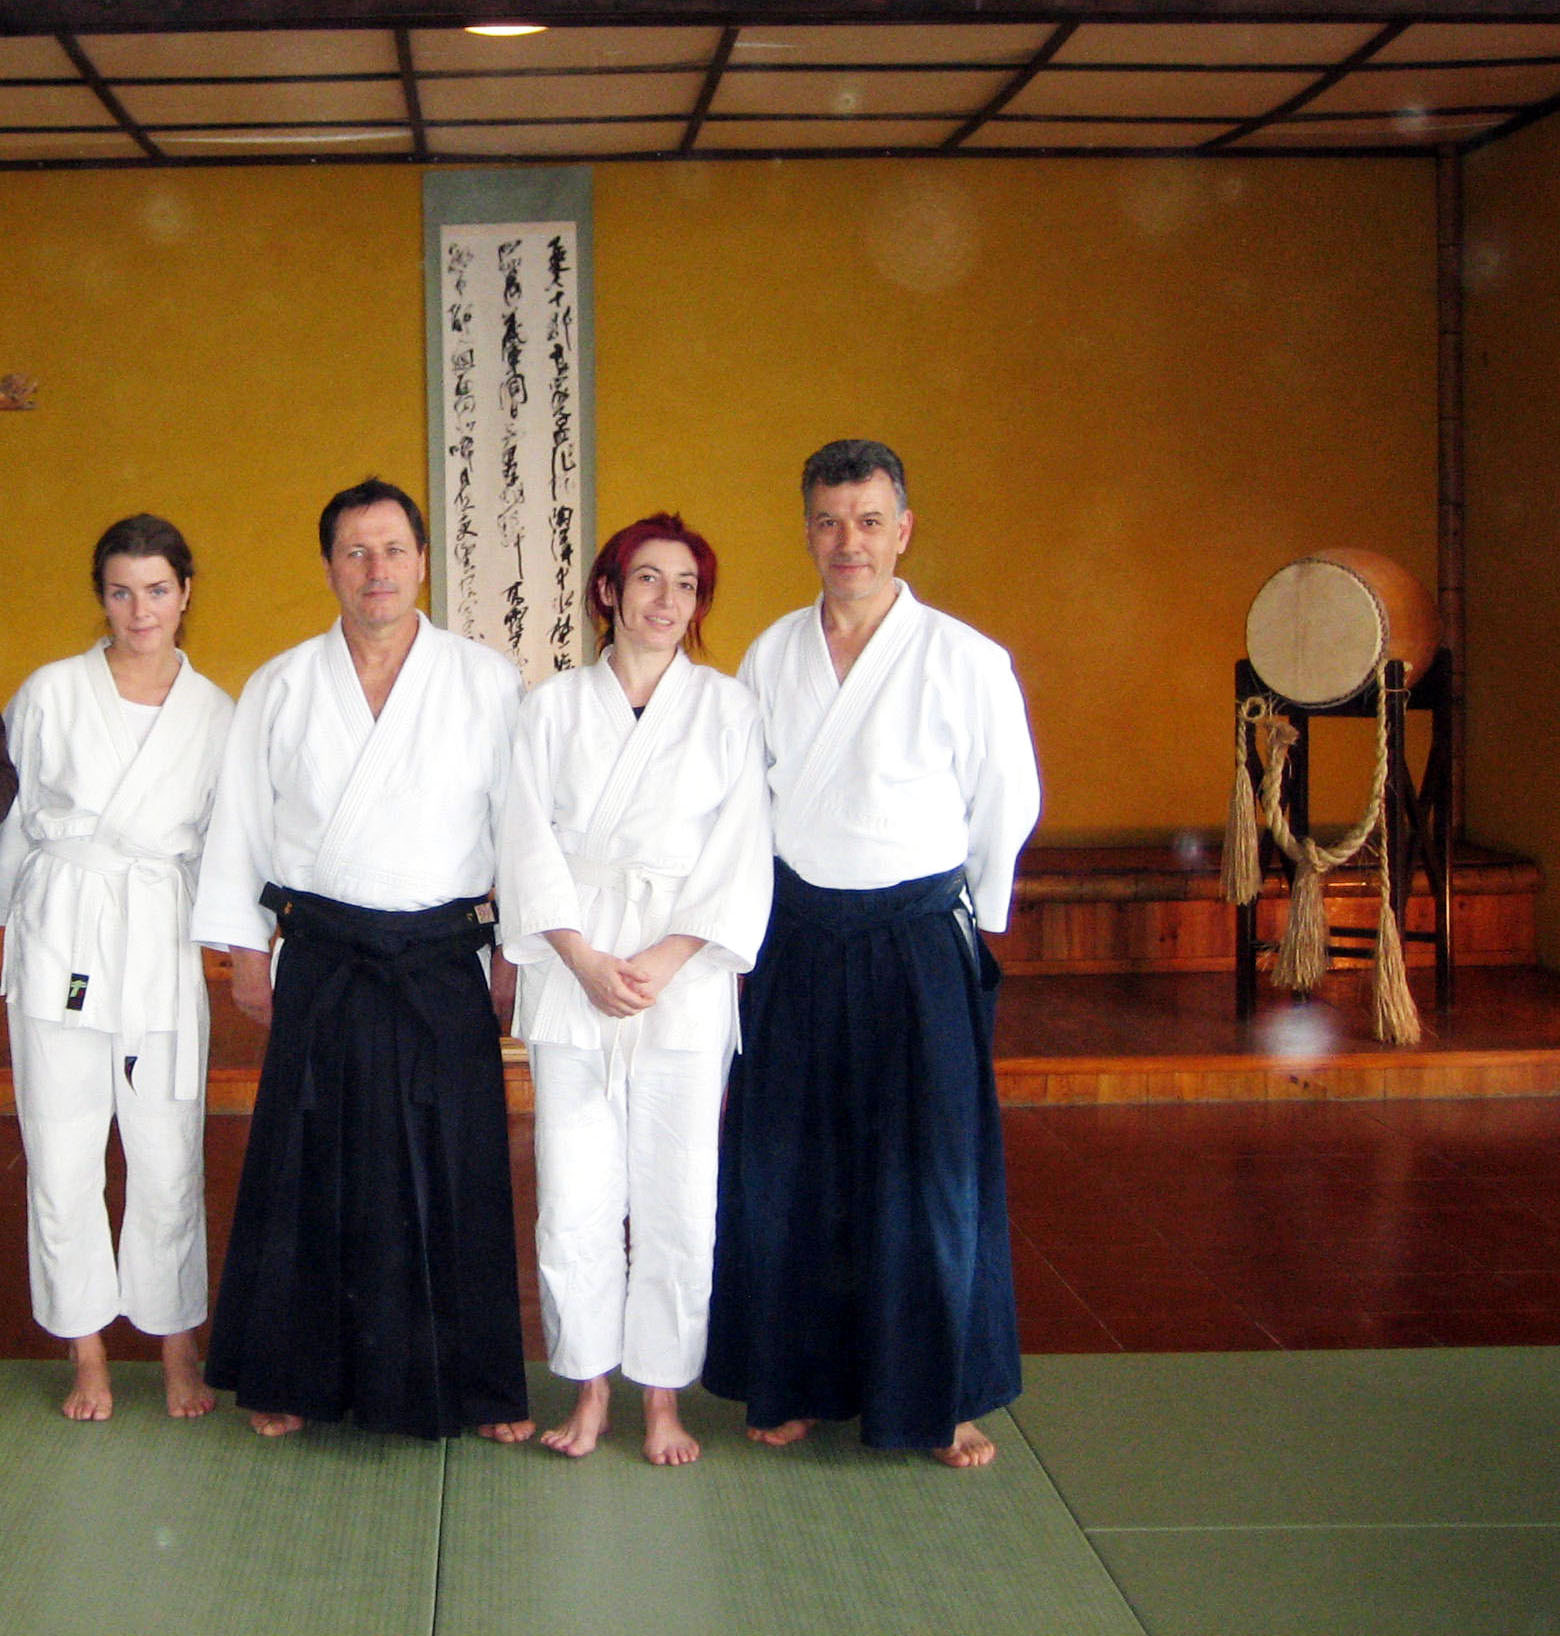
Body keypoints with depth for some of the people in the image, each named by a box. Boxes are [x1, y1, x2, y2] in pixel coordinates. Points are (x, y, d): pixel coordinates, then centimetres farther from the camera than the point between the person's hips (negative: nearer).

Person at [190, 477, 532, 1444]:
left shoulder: (488, 683, 1)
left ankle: (474, 1383, 14)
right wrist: (248, 949, 8)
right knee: (311, 1174, 5)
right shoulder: (282, 688, 6)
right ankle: (293, 1375, 20)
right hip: (323, 959, 1)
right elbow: (242, 823, 11)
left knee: (454, 1174, 1)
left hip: (445, 962, -1)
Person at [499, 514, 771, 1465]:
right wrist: (586, 960, -9)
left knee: (678, 1199, 0)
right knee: (575, 1199, 0)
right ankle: (590, 1388, 15)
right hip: (571, 977, 1)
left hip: (685, 979, -1)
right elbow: (531, 845, 4)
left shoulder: (728, 708, 6)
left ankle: (664, 1396, 12)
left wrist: (665, 961, -10)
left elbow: (741, 857, 1)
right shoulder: (553, 708, 9)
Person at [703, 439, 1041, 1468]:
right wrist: (762, 916, 13)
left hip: (918, 944, -3)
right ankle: (797, 1383, 24)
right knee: (782, 1175, 9)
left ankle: (943, 1399, 17)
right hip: (794, 942, 3)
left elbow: (1007, 808, 1)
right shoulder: (771, 656, 3)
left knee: (930, 1177, 3)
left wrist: (968, 922, 8)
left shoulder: (966, 661, -8)